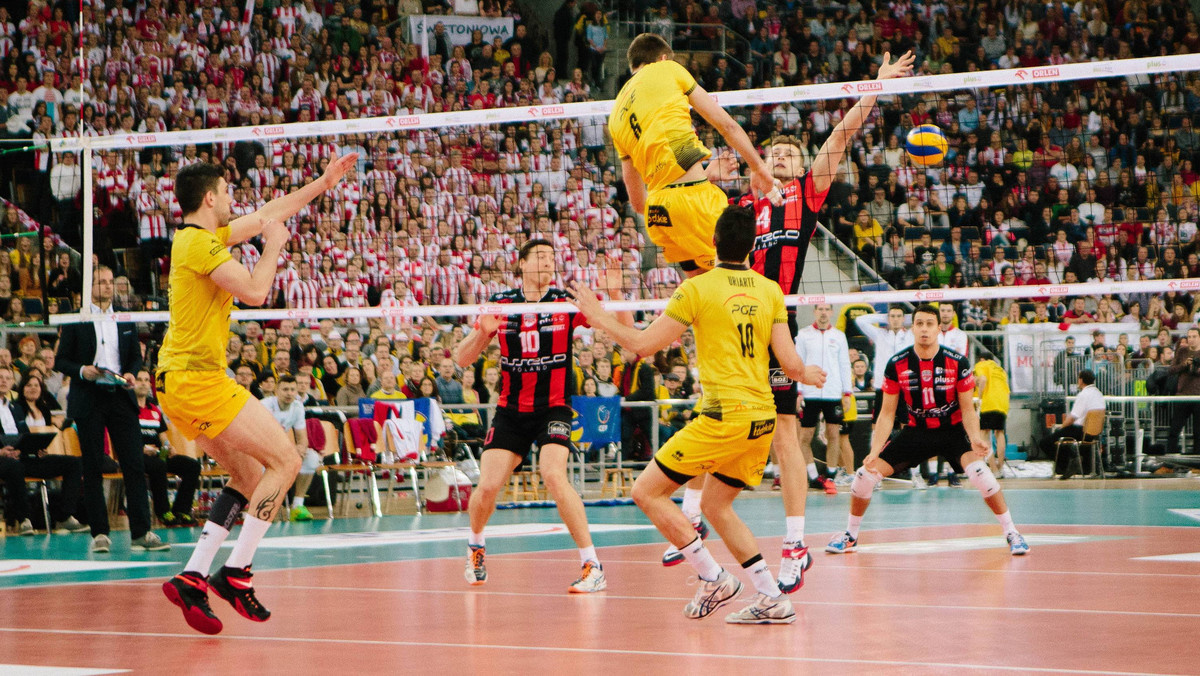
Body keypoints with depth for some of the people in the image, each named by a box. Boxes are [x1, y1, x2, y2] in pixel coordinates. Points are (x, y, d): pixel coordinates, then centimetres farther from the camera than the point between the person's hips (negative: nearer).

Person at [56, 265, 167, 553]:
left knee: (135, 465, -4)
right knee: (93, 469, -1)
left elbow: (136, 356, 18)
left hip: (121, 397, 3)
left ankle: (141, 532, -3)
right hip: (88, 399, -3)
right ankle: (99, 533, 4)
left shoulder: (126, 321, 13)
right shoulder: (75, 321, 3)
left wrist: (130, 373, -3)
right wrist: (82, 370, -15)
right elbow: (61, 360, 3)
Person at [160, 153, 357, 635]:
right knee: (285, 461, -8)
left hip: (177, 382, 10)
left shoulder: (202, 236, 16)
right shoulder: (200, 241, -13)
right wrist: (274, 246, -3)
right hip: (198, 379, -10)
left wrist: (322, 183, 30)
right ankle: (235, 573, -11)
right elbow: (255, 292, -19)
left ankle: (192, 577, 4)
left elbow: (270, 213, 27)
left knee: (250, 477, 12)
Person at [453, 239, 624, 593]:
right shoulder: (500, 304, 0)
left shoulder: (566, 303, -5)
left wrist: (615, 295, -27)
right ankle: (475, 547, 28)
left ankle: (593, 566, -20)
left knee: (554, 475, -26)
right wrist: (482, 332, -17)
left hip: (554, 408, -2)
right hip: (510, 410, 2)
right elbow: (461, 359, 3)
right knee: (487, 486, -7)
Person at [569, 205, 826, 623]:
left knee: (647, 491, 2)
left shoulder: (698, 288, -6)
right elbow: (791, 364, 5)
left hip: (724, 416, -7)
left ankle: (714, 580, -2)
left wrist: (599, 318, 12)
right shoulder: (771, 291, 8)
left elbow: (643, 344, -3)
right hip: (763, 418, 7)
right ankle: (773, 600, 14)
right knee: (715, 505, 21)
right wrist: (809, 376, 28)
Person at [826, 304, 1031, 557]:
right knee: (866, 474, -8)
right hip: (916, 430, 2)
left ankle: (1012, 533, -13)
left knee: (978, 471, -30)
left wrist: (975, 437, -28)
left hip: (953, 430, -2)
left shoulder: (957, 362, -15)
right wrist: (874, 451, -16)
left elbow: (967, 409, -8)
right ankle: (850, 535, 17)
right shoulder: (896, 365, -11)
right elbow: (887, 414, -5)